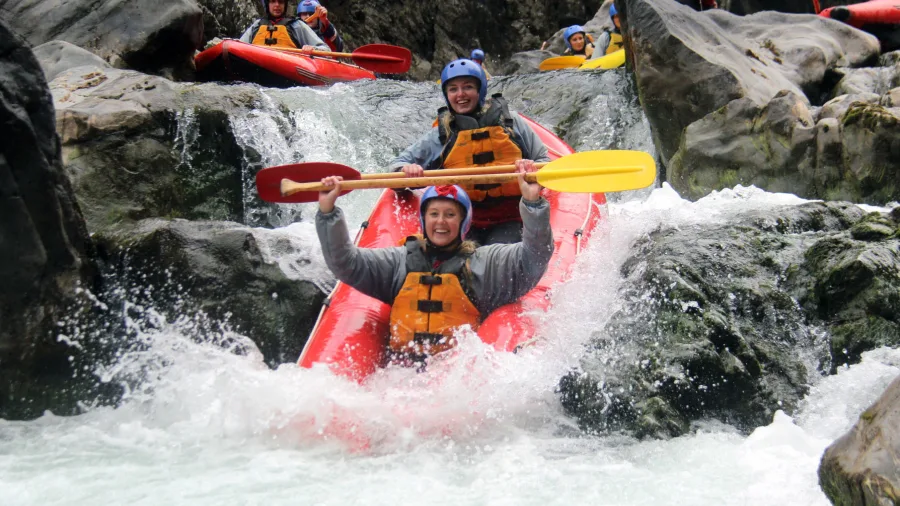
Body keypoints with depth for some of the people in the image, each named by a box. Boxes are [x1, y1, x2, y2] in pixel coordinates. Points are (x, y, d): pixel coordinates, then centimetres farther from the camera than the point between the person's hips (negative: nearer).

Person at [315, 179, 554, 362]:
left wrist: (532, 203, -10)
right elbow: (346, 262, 16)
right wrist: (328, 212, 4)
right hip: (401, 368, 2)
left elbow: (534, 258, 3)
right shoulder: (400, 260, 22)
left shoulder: (486, 262, 17)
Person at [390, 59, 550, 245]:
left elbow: (544, 161, 16)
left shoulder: (510, 122, 13)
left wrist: (531, 168, -8)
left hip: (508, 221, -1)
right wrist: (408, 169, -6)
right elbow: (398, 163, 19)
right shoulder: (440, 135, 14)